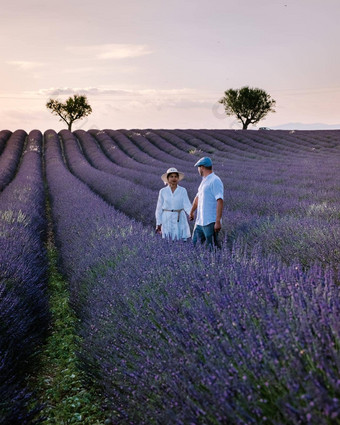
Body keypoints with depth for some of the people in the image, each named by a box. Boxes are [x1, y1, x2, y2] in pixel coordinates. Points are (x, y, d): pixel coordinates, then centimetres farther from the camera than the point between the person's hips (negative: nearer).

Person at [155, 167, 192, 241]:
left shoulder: (183, 190, 1)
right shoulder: (163, 191, 4)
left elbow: (187, 205, -8)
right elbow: (159, 208, 8)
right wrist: (158, 224, 5)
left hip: (179, 220, -1)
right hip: (167, 220, 1)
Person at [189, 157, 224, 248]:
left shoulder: (215, 181, -12)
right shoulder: (204, 181, 17)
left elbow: (220, 201, -20)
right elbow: (197, 198, 32)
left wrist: (218, 221, -25)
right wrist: (191, 212, 43)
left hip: (210, 222, -9)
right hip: (199, 221, 9)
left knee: (213, 247, -5)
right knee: (195, 245, 10)